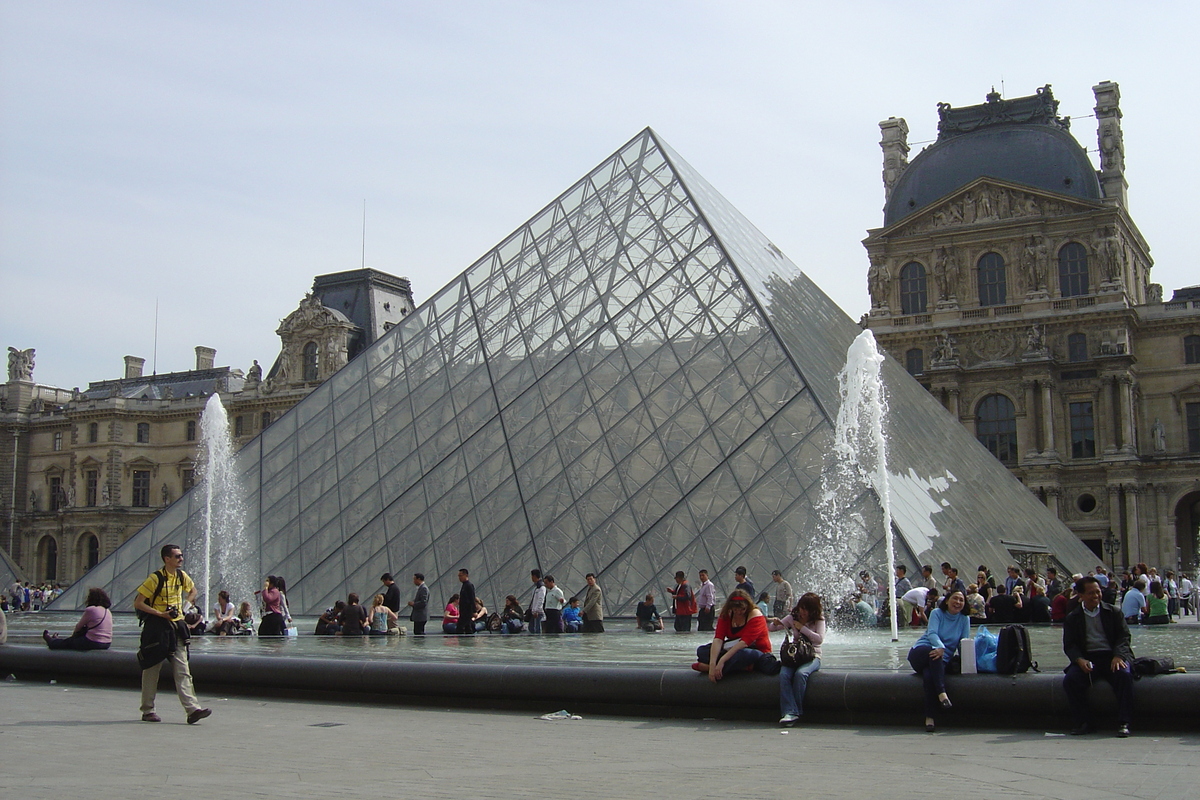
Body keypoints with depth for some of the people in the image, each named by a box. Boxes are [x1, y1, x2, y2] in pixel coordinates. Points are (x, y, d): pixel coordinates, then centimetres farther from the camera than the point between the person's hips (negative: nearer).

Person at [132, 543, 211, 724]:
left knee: (183, 671, -2)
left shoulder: (181, 576, 6)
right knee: (152, 670, 5)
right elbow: (138, 603, -13)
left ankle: (193, 709, -10)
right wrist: (160, 613, -19)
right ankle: (147, 711, 17)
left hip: (176, 628, 6)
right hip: (157, 629, -6)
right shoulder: (156, 578, -13)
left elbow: (192, 590, 27)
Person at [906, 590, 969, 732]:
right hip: (920, 653, -1)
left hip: (943, 659, 1)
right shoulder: (937, 613, 3)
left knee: (930, 675, -34)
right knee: (934, 653, -37)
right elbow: (932, 633, -14)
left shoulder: (964, 620, 9)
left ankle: (930, 718, -35)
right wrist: (940, 647, -35)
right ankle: (941, 693, -47)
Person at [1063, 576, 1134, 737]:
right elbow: (1069, 645, 5)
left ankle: (1123, 723, -23)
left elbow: (1123, 637, 4)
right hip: (1087, 659, 1)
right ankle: (1082, 722, -11)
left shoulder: (1114, 612, 12)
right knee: (1070, 679, -27)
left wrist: (1118, 656, -17)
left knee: (1124, 675, -33)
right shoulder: (1072, 618, 13)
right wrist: (1079, 660, -16)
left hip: (1111, 656, -1)